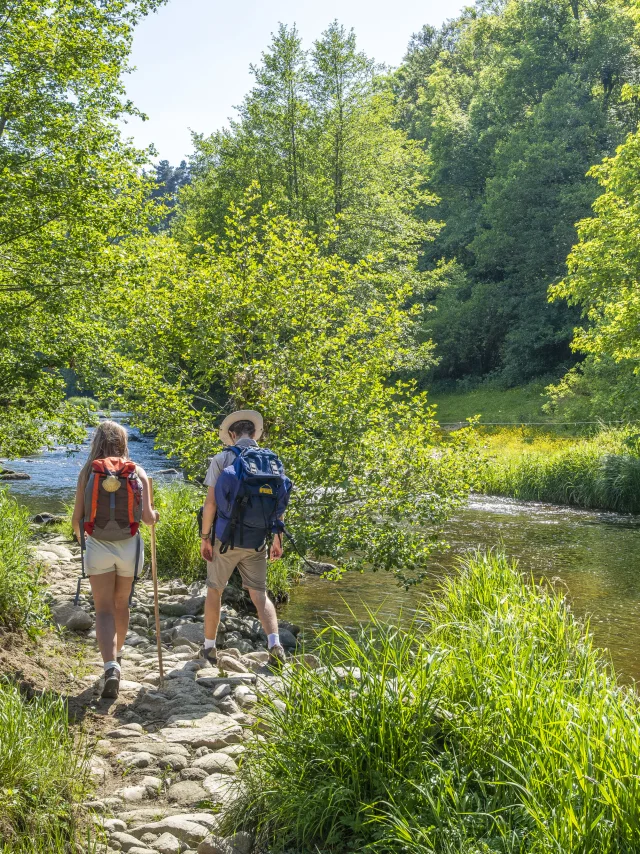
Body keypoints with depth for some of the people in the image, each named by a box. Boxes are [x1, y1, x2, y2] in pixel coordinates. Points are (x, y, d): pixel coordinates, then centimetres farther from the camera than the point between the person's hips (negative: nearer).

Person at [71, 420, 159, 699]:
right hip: (129, 546, 2)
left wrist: (79, 535, 19)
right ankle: (115, 655, 41)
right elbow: (147, 517, -6)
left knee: (104, 610, -1)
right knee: (121, 605, 22)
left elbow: (77, 517, -3)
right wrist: (154, 515, 18)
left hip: (98, 546, -2)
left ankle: (111, 666, -20)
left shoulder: (88, 470, -3)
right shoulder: (137, 471, -1)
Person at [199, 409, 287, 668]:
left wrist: (205, 537, -2)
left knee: (214, 590, 14)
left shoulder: (222, 459, -7)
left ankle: (209, 648, 23)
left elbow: (210, 502, -10)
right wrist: (278, 538, 9)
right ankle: (275, 645, -11)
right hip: (256, 540, 2)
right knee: (259, 593, 8)